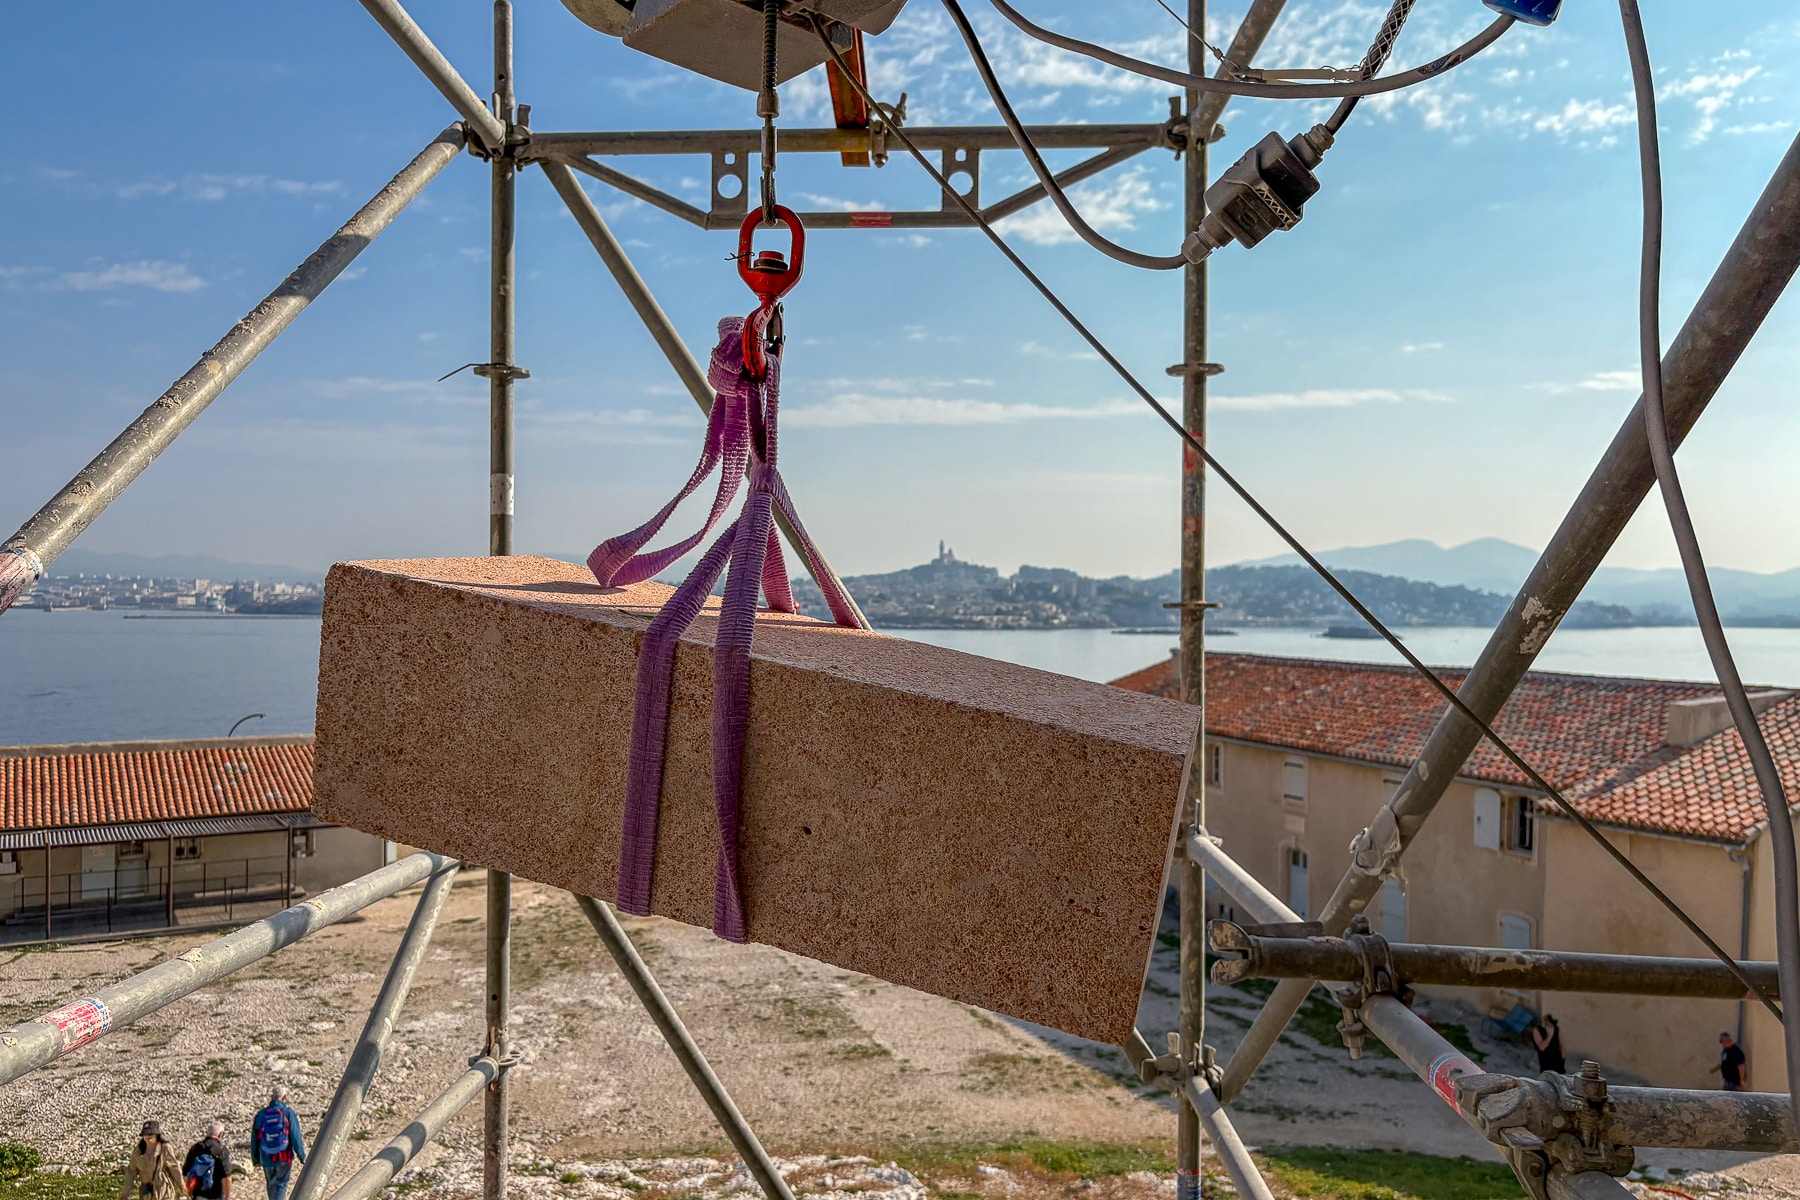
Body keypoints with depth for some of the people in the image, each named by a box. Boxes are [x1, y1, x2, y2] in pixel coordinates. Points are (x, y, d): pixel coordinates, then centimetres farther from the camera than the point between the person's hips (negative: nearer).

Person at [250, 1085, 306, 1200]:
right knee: (281, 1184, 7)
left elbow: (255, 1140, 5)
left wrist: (255, 1159, 19)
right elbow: (296, 1138, -11)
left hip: (267, 1158, 3)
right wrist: (302, 1156, 0)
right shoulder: (288, 1113, -13)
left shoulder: (261, 1115, -3)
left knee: (271, 1184, 21)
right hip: (284, 1157, -3)